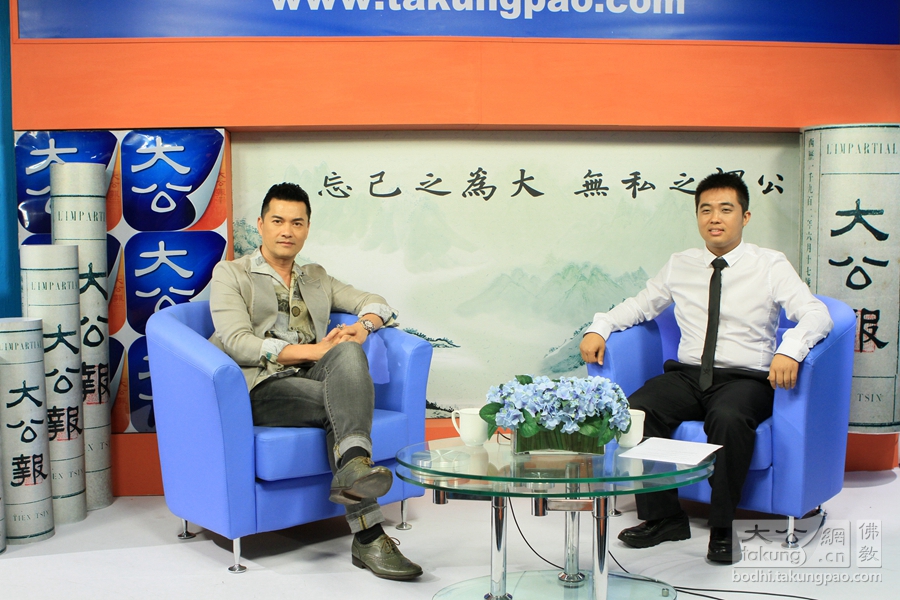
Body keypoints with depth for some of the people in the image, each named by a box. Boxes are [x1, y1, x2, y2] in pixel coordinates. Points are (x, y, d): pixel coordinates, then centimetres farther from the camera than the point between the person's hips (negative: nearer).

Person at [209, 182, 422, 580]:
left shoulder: (316, 278, 28)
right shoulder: (229, 274, 11)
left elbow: (374, 302, 23)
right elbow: (236, 343, -5)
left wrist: (363, 326, -5)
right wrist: (312, 351, -15)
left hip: (315, 381, 4)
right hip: (261, 387, -4)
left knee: (348, 353, -32)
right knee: (341, 404, -32)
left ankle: (353, 468, -48)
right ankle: (368, 536, -39)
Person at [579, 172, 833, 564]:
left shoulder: (770, 266, 3)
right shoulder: (679, 267, 15)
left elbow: (816, 314, -8)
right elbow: (639, 305, 23)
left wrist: (790, 350, -30)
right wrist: (598, 328, 3)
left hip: (745, 379, -3)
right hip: (687, 374, 3)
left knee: (729, 418, -37)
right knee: (635, 411, -25)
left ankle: (722, 528, -17)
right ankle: (663, 517, -9)